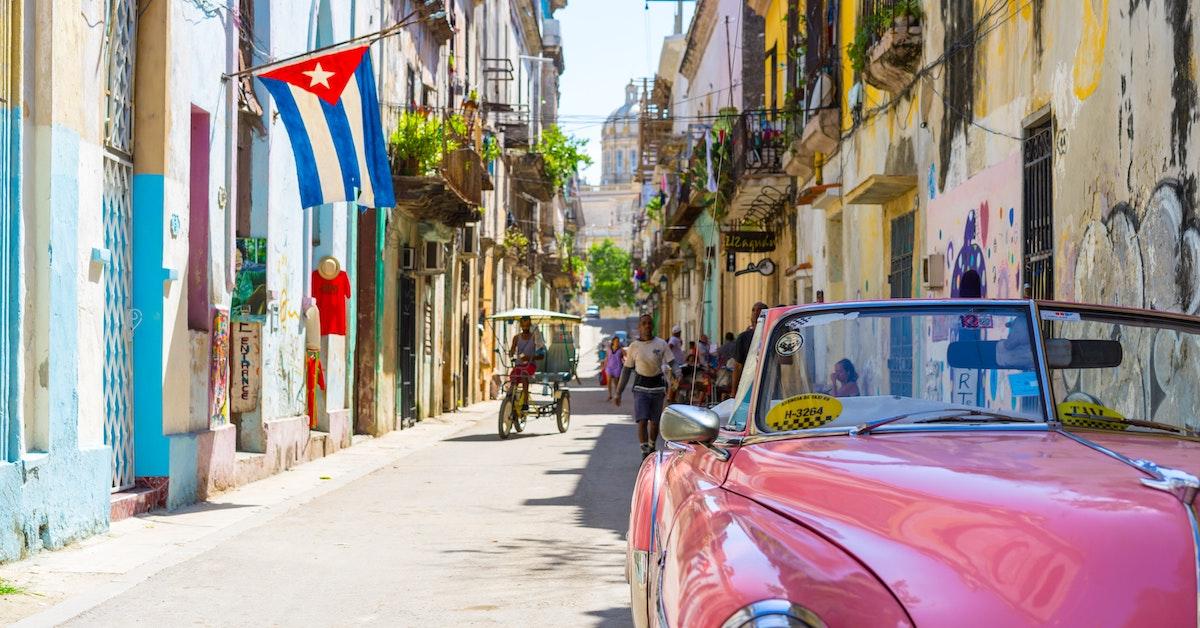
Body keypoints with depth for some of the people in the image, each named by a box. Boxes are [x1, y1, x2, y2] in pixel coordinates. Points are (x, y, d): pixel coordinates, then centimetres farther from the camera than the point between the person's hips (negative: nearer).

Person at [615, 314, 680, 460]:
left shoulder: (661, 344, 0)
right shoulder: (633, 346, 1)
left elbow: (672, 363, -1)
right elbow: (627, 370, 6)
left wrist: (676, 373, -26)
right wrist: (618, 393, 5)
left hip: (657, 386, 1)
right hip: (641, 387, -1)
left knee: (655, 422, 11)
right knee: (642, 421, -13)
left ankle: (652, 448, 34)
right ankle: (645, 454, -11)